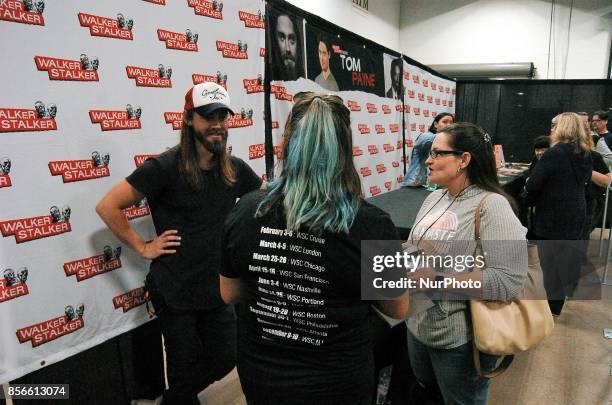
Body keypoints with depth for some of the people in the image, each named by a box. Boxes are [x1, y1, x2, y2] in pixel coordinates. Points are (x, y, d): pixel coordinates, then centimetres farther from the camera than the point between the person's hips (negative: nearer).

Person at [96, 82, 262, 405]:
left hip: (217, 290, 5)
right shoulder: (165, 168, -15)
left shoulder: (235, 169, 0)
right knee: (184, 362, 11)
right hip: (174, 291, -4)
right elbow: (108, 206, -13)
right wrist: (143, 247, -12)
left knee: (225, 358, 14)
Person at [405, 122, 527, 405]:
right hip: (417, 326, 7)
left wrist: (436, 280, -28)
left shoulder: (492, 206, -21)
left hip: (461, 340, -7)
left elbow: (508, 281, -30)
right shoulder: (434, 198, 4)